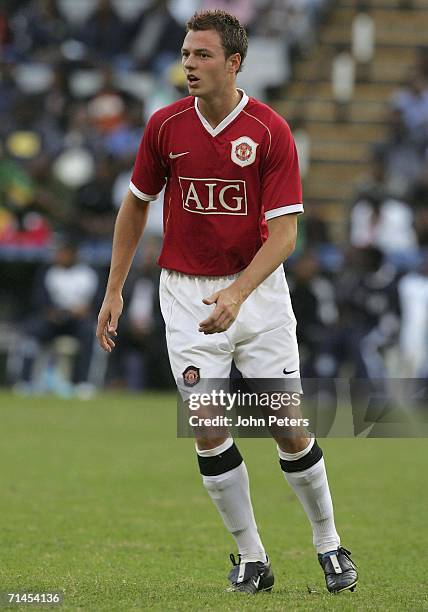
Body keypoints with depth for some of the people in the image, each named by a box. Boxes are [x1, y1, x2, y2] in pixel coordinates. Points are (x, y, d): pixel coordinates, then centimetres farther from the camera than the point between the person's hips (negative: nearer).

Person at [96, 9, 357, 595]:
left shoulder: (270, 131, -12)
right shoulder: (165, 125, -3)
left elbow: (284, 231, -15)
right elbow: (136, 205, 11)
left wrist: (236, 292, -28)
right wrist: (114, 290, 10)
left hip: (257, 289, -2)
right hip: (186, 291, 2)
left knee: (290, 429, -2)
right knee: (207, 430, -7)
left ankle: (329, 545, 18)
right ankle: (251, 558, 5)